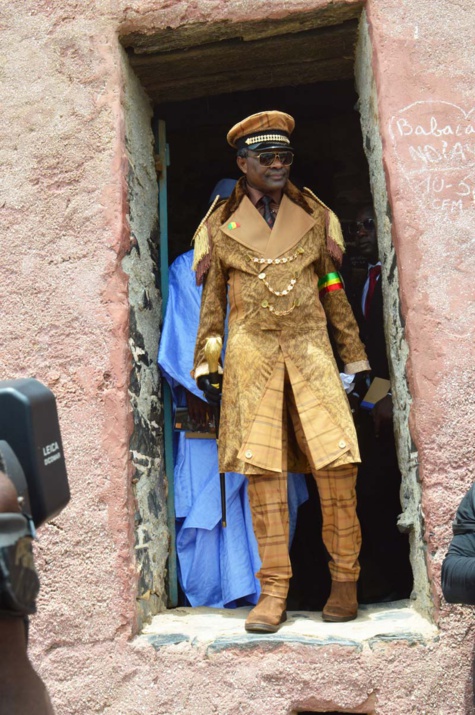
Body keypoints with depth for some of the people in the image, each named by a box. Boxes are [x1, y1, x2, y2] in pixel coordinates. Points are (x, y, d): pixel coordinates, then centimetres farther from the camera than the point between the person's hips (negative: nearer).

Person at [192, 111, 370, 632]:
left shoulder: (316, 216, 14)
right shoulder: (219, 225, 12)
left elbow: (334, 292, 15)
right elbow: (212, 301, 13)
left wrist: (356, 358, 11)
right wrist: (204, 363, 8)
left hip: (310, 349, 1)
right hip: (251, 354, 0)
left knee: (336, 458, -7)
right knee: (261, 467, -4)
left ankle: (344, 580, 9)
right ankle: (273, 590, 5)